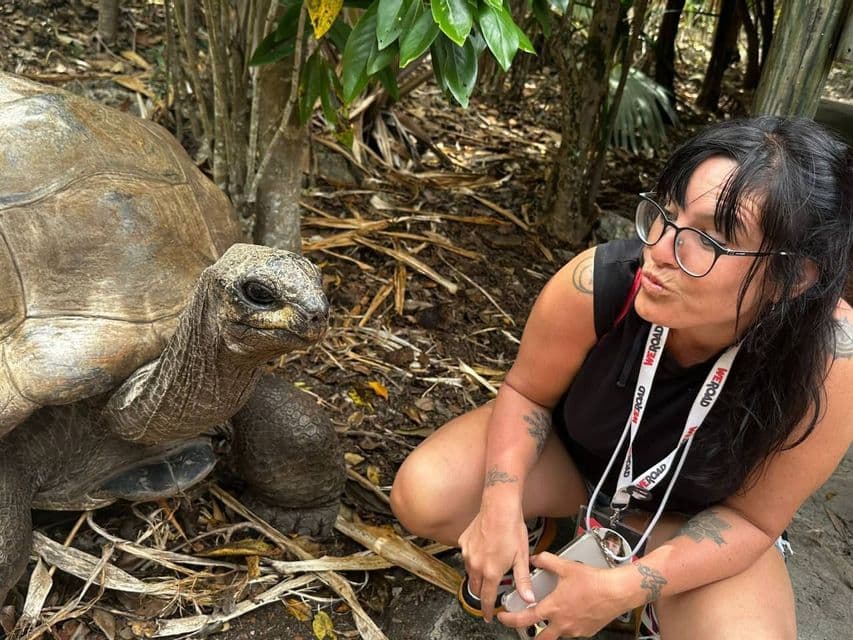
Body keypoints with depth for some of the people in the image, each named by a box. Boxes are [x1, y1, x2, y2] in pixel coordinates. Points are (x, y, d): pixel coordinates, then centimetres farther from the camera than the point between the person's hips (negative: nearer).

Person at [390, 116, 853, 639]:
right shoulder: (595, 285, -34)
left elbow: (751, 515, -19)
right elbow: (526, 391, -13)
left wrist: (624, 589, -31)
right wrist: (501, 502, -30)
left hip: (693, 514, 0)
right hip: (571, 448, 1)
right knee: (423, 498, -20)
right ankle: (556, 523, 9)